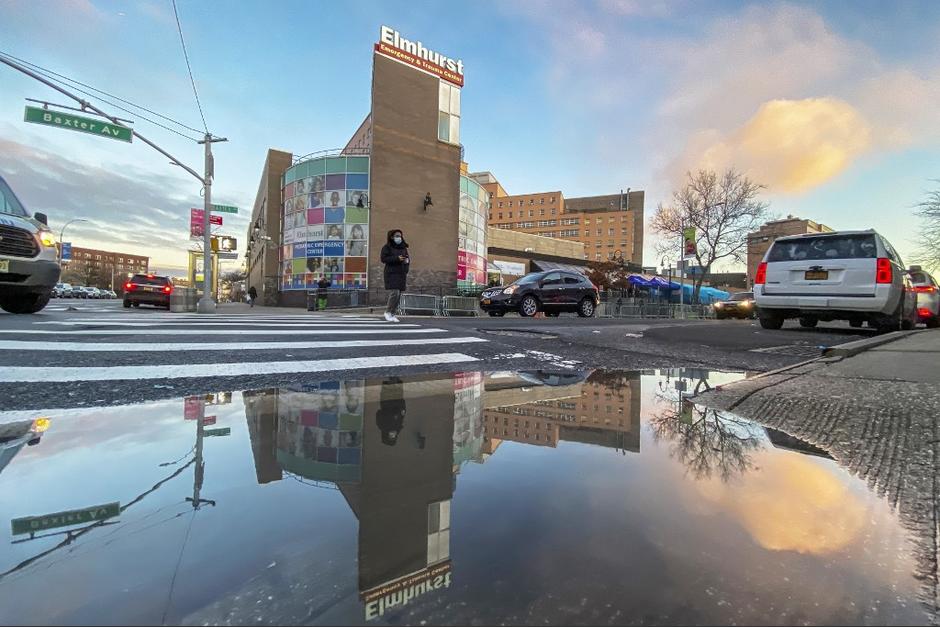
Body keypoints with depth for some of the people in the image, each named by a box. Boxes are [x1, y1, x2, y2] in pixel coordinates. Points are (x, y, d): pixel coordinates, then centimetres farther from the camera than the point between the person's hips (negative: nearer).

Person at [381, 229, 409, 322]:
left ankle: (392, 314, 11)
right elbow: (384, 259, -11)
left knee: (399, 294, 2)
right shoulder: (387, 247, -3)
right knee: (395, 292, -16)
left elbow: (407, 258, 15)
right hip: (392, 273, -5)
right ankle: (387, 312, 2)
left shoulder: (403, 247, 12)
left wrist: (407, 260, -9)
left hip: (401, 273, 5)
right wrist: (396, 258, -20)